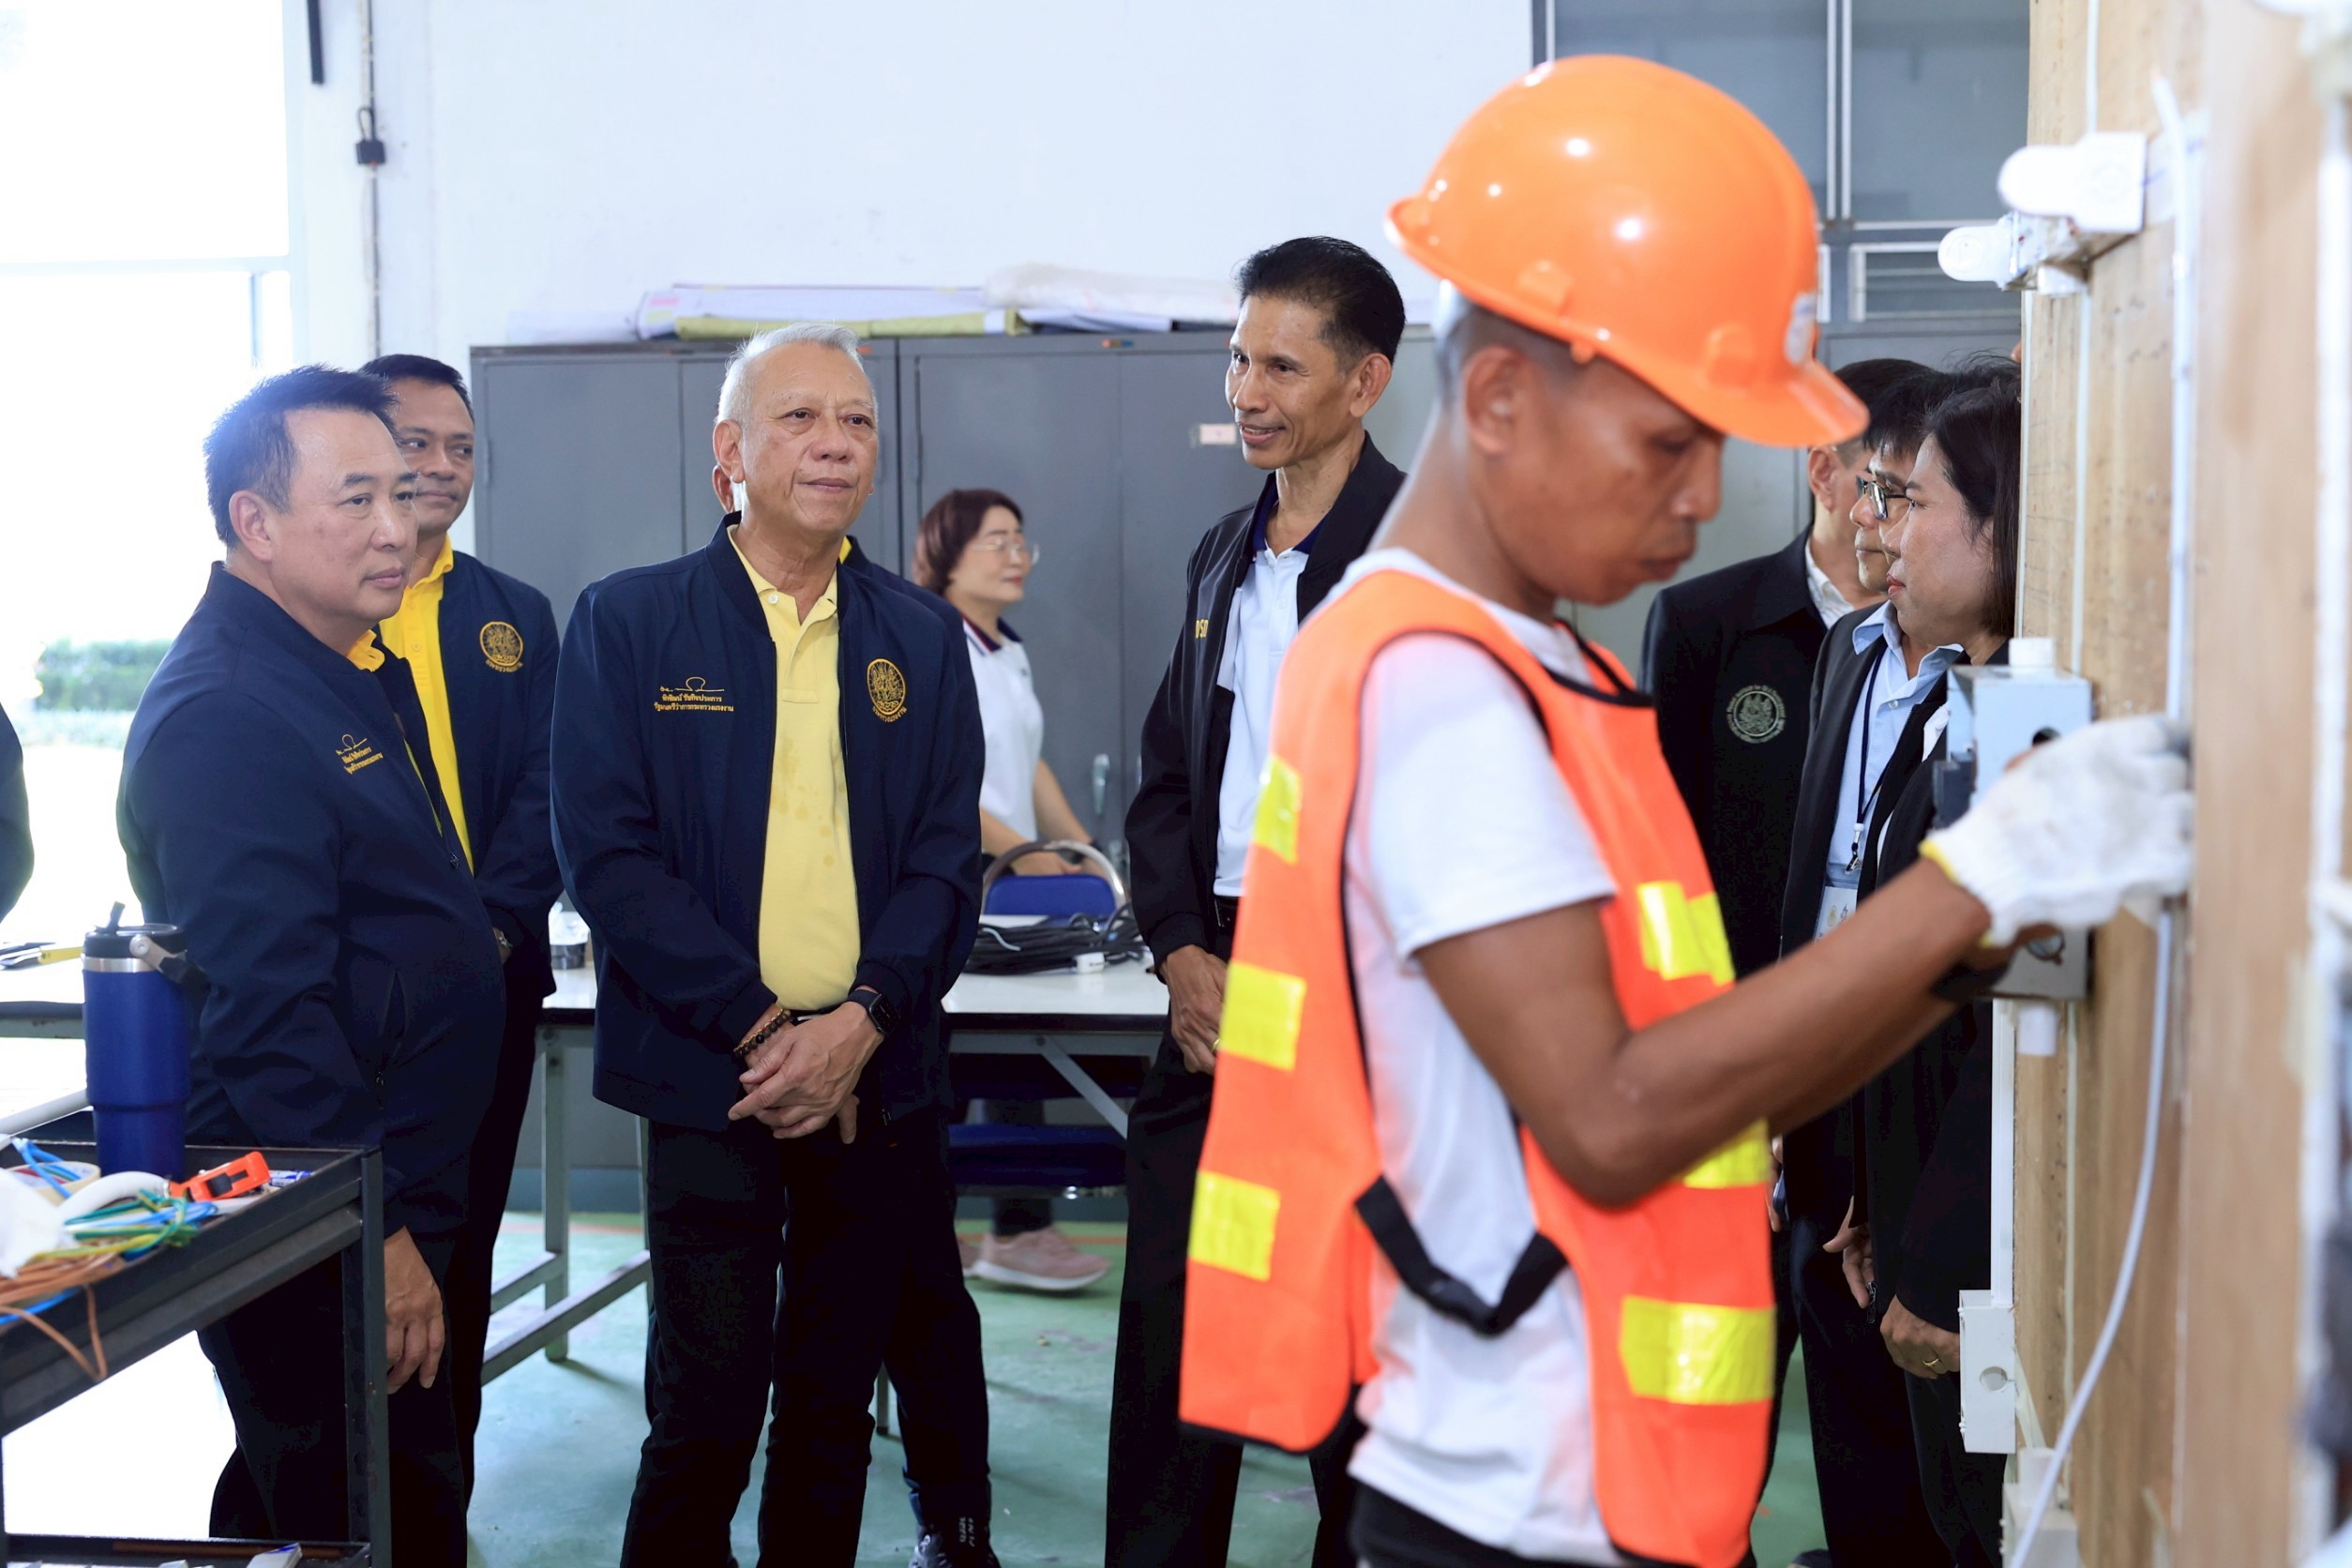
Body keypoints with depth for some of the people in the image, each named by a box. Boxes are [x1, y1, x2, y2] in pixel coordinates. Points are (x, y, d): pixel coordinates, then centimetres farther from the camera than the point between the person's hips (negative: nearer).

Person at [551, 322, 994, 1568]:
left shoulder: (922, 638, 8)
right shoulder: (627, 622, -1)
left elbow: (947, 859, 3)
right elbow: (606, 853, -7)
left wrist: (860, 1022, -13)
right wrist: (764, 1030, -14)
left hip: (878, 1080, 3)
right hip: (708, 1080, -3)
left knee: (836, 1395, 13)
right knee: (706, 1413, 0)